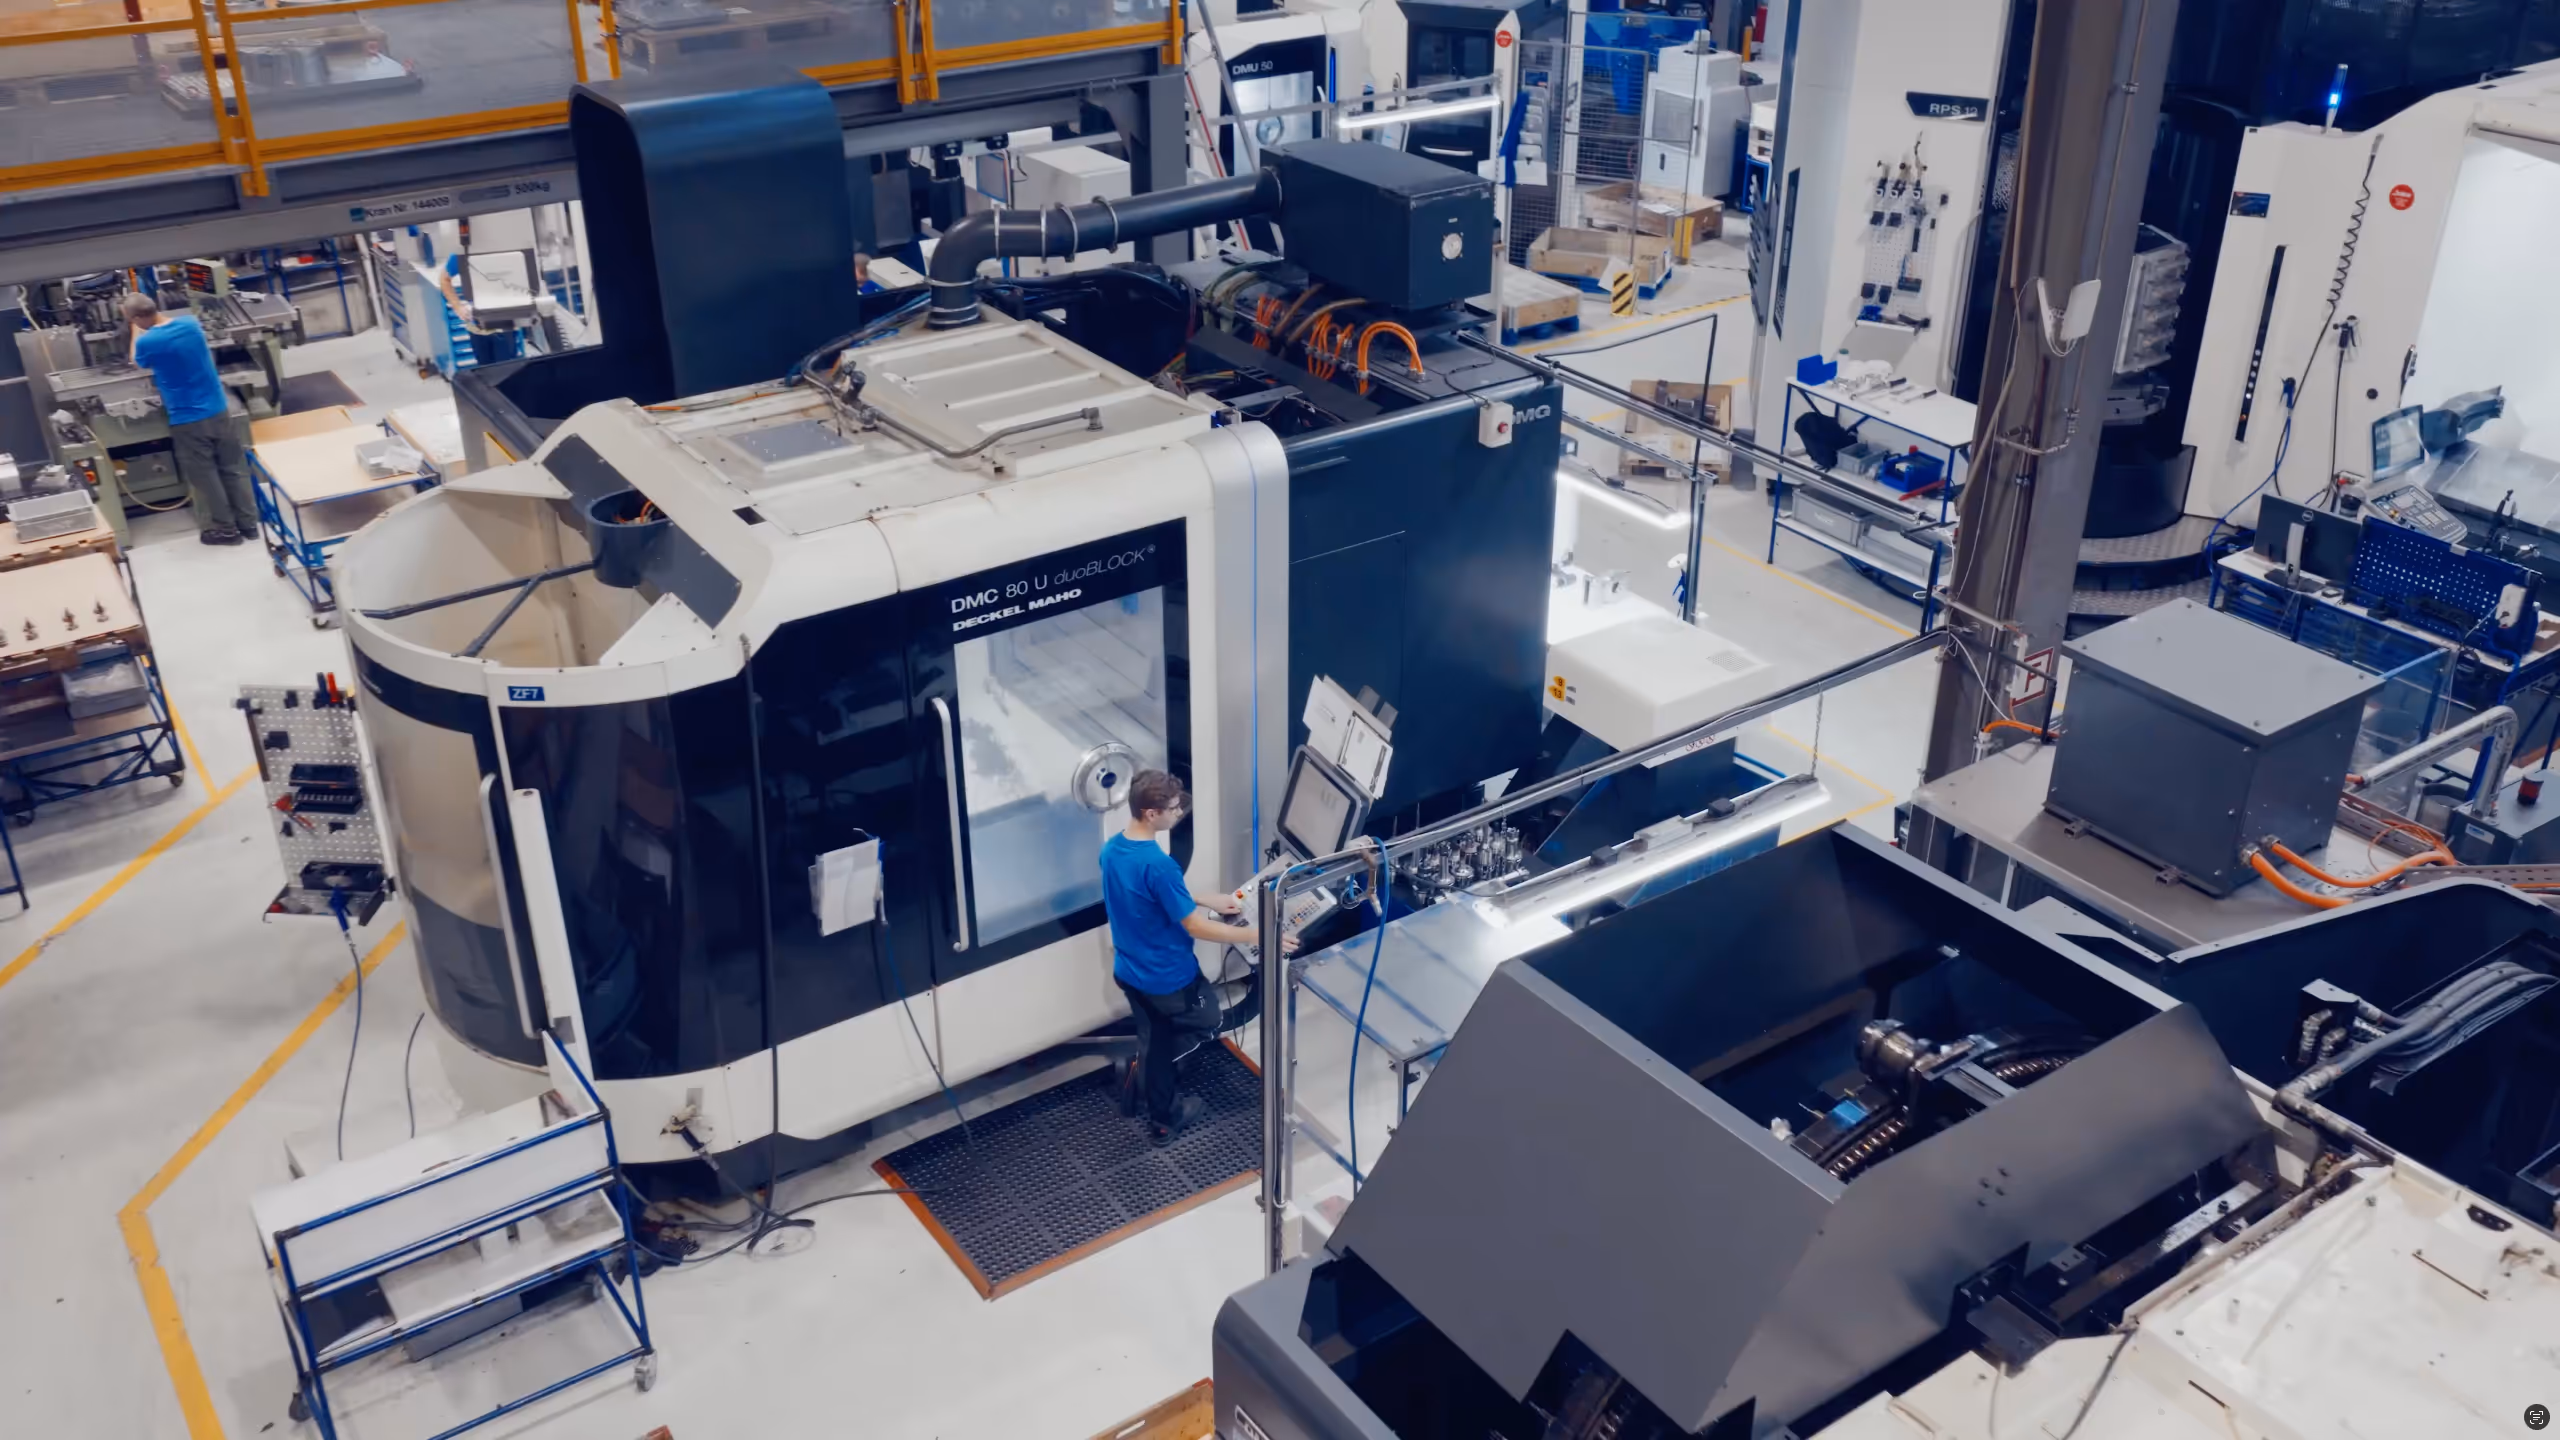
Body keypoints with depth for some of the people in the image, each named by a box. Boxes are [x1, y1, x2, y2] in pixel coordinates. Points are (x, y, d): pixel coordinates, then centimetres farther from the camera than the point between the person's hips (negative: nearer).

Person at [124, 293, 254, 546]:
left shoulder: (147, 342, -17)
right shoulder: (190, 322, -3)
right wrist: (157, 317, 26)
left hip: (187, 420, -5)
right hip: (218, 410, 5)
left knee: (204, 477, 10)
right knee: (233, 469, 15)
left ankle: (224, 529, 19)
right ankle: (248, 522, 22)